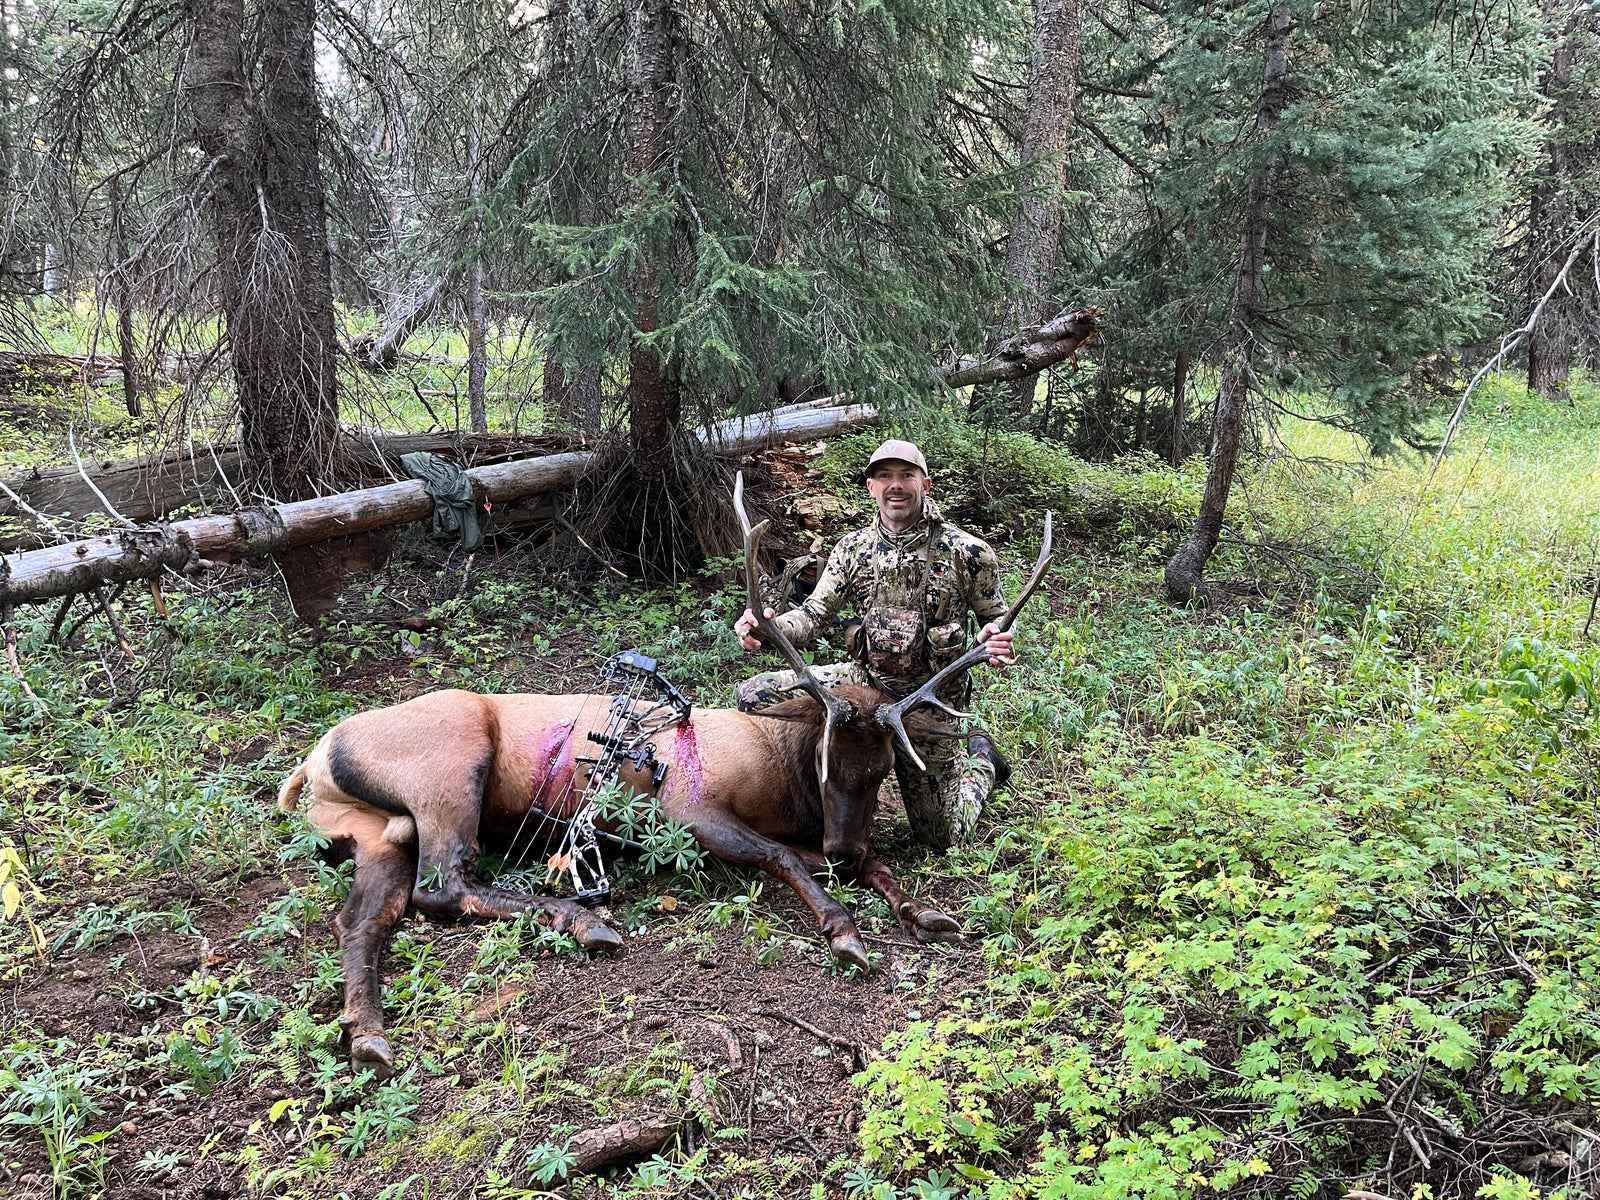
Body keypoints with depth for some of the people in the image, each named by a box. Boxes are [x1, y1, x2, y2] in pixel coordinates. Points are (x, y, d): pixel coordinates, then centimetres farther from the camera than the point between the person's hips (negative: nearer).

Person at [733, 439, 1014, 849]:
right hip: (866, 680, 3)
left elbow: (995, 615, 1)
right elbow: (815, 615, -6)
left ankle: (979, 760, 40)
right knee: (754, 696, -14)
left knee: (942, 838, 6)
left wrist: (999, 640, -26)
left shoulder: (968, 552, -11)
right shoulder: (853, 549, -2)